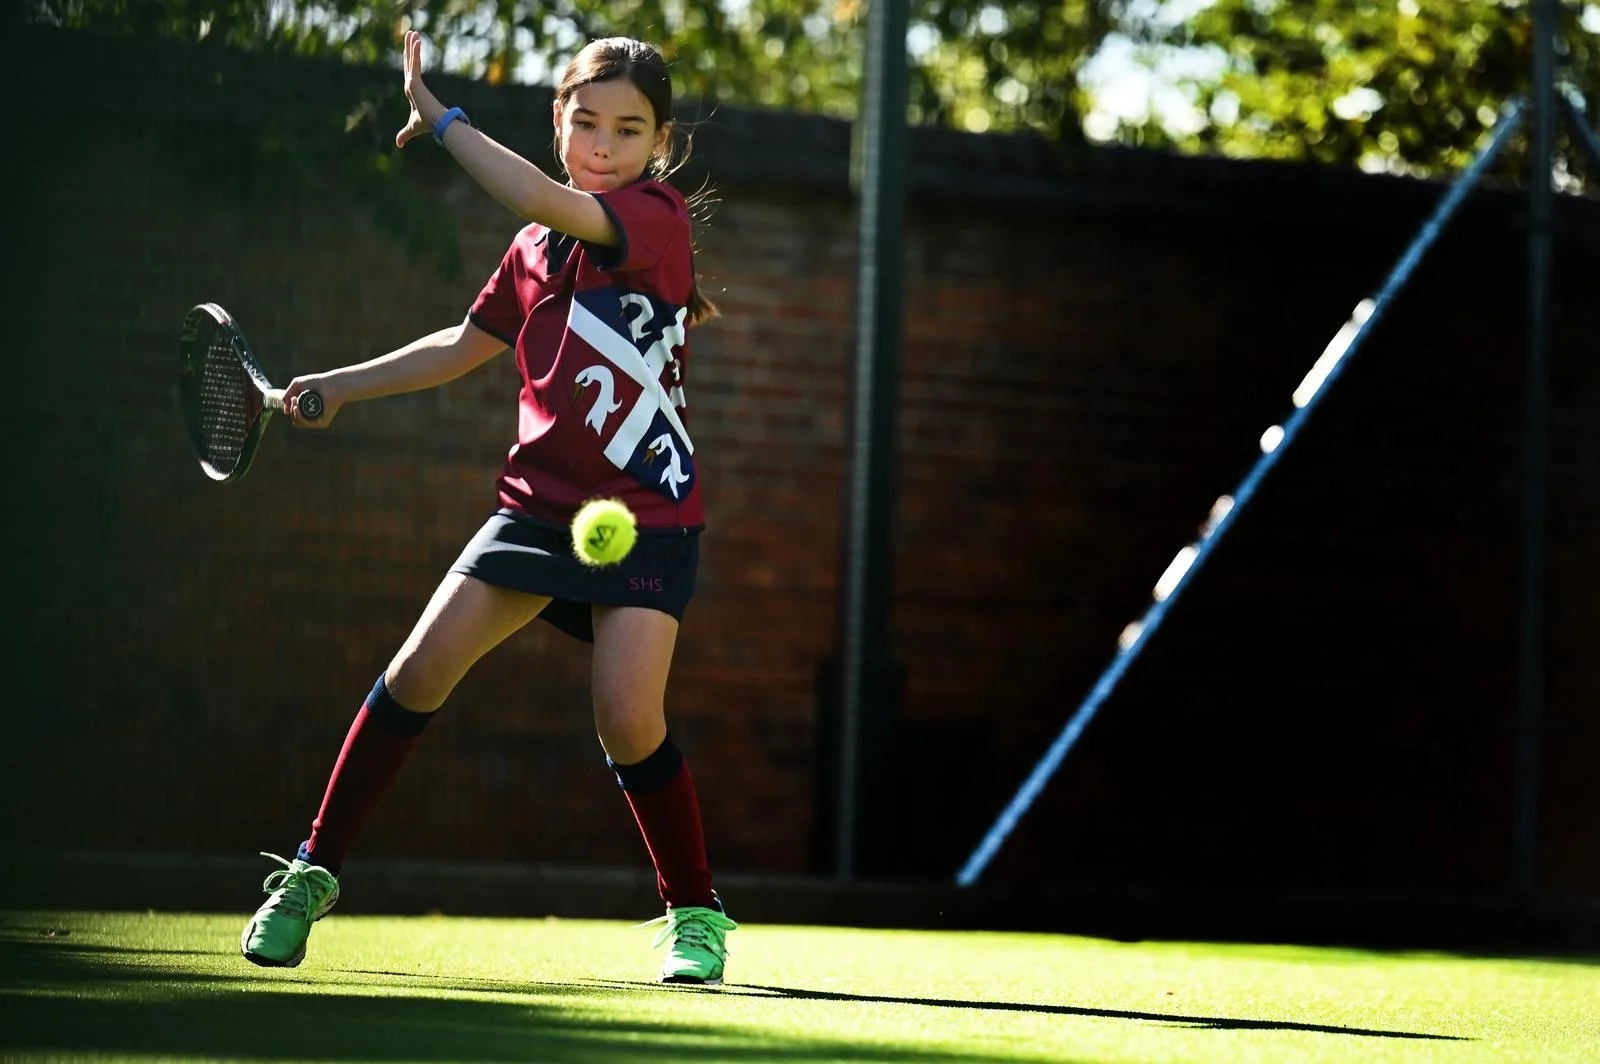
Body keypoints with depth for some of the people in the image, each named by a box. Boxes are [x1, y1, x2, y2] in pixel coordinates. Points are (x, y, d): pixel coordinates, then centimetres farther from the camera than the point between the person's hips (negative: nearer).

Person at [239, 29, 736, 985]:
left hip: (647, 517, -5)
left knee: (628, 720, -16)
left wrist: (441, 118, -16)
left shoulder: (658, 217, -10)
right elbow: (465, 346, 25)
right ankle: (312, 872, 5)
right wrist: (341, 387, 21)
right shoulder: (537, 250, 10)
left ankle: (698, 915, 5)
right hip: (541, 502, 5)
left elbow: (542, 199, -27)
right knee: (421, 669, -6)